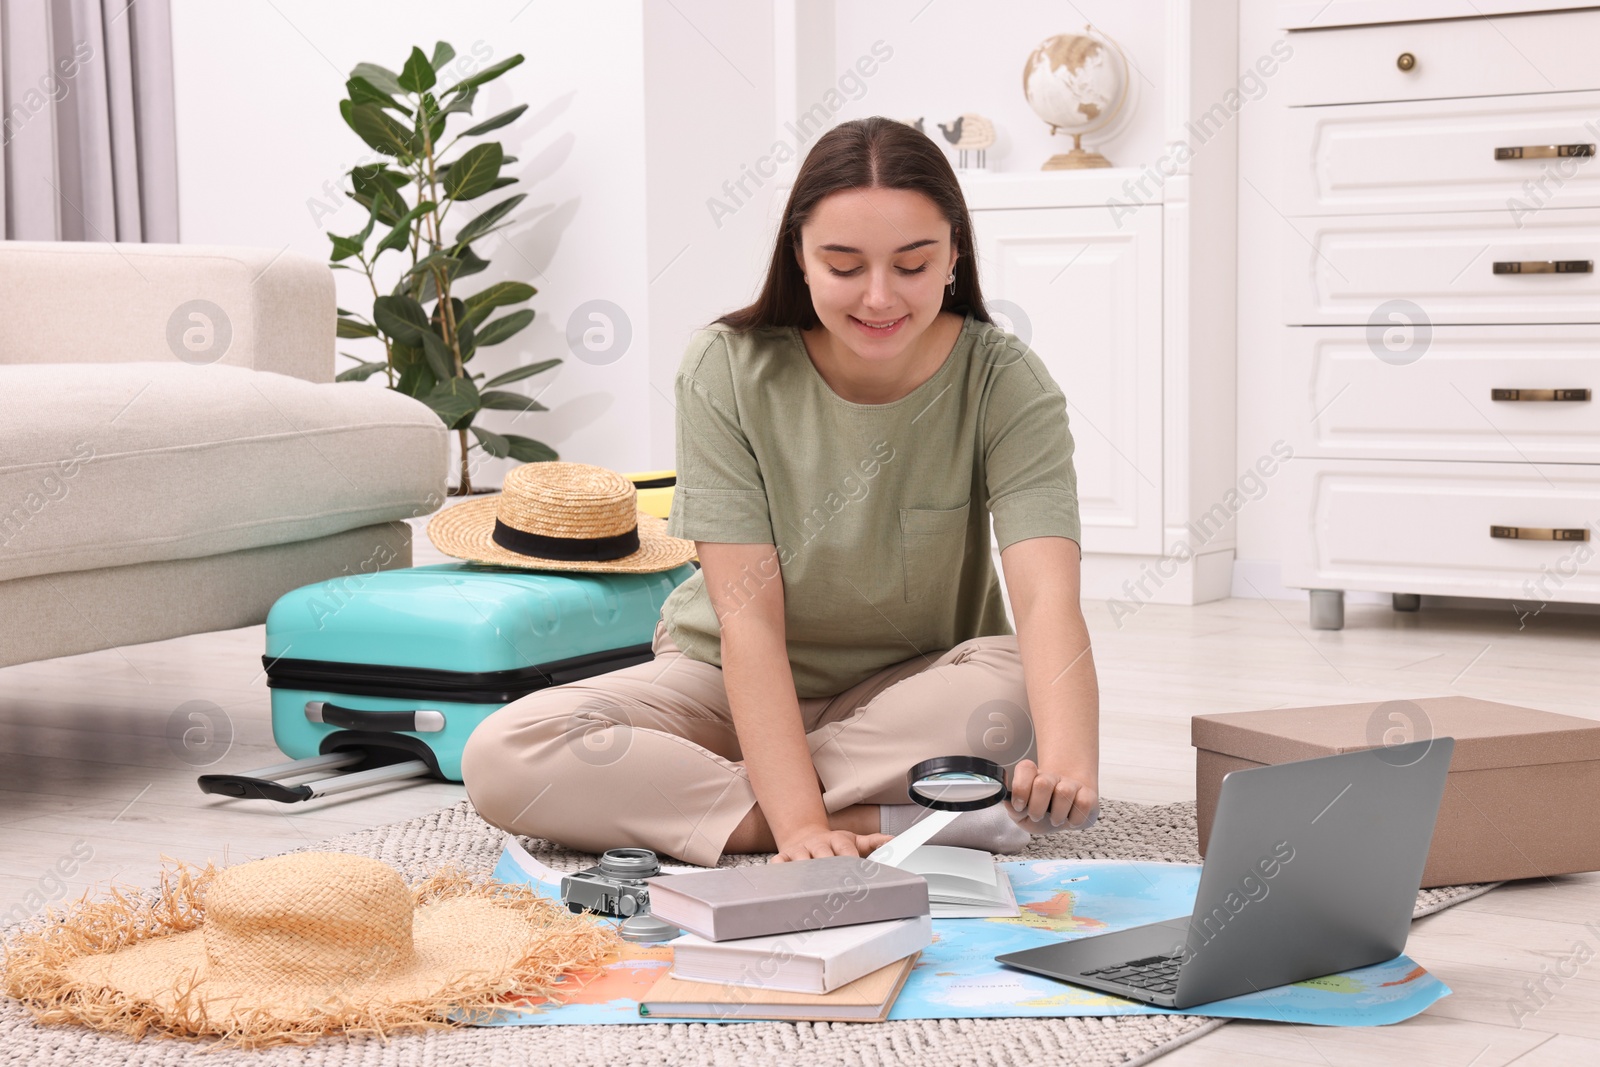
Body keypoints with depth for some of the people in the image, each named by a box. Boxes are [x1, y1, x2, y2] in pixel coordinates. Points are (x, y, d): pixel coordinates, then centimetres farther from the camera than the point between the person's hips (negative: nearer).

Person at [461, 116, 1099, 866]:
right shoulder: (728, 371, -16)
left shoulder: (1003, 382, -17)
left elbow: (1049, 597, -32)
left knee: (1018, 693, -35)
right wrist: (799, 823, -34)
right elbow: (748, 617, -21)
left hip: (912, 692, 0)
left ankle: (685, 796, -21)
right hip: (732, 686, 1)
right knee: (503, 758, -25)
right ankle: (890, 821, -26)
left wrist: (1066, 759, -53)